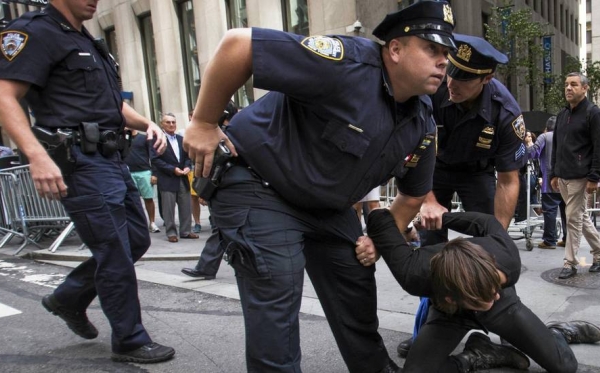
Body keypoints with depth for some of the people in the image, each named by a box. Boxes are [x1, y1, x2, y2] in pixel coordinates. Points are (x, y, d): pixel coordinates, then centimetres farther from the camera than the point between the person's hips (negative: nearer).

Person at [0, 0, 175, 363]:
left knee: (137, 241, 14)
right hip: (82, 163, -9)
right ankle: (131, 341, 14)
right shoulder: (35, 31, -7)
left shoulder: (88, 42, 21)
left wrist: (147, 123, 8)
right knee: (116, 255, -2)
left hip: (113, 160, 9)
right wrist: (38, 155, -31)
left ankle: (69, 298, 32)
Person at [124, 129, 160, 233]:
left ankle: (152, 223, 10)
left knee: (149, 199, 1)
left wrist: (154, 173, -6)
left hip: (145, 172, -2)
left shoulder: (144, 138, 4)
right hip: (129, 174, 2)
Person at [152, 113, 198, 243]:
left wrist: (187, 166, -4)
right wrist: (173, 169, -15)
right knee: (169, 209, 1)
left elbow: (187, 156, 17)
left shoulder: (181, 139, 14)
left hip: (183, 178, 6)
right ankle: (171, 233, 11)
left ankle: (185, 231, 18)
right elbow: (155, 160, -11)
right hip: (167, 179, -5)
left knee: (186, 207, 8)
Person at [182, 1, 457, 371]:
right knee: (277, 296, -12)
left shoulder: (422, 123, -4)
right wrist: (204, 125, -24)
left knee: (357, 286, 16)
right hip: (258, 188, -7)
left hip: (327, 205, 8)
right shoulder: (347, 63, -30)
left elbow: (413, 194, 14)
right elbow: (237, 45, -32)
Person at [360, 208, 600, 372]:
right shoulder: (417, 274, -46)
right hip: (449, 312, 0)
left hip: (504, 304, 1)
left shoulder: (508, 258, -39)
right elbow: (381, 220, -40)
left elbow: (487, 222, -17)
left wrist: (438, 216, -6)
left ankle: (556, 332, 30)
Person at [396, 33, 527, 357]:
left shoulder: (505, 112, -30)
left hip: (477, 171, 0)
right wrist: (427, 200, -33)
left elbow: (508, 181, -23)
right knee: (430, 244, -4)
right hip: (434, 166, 0)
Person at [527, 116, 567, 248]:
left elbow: (532, 153, -10)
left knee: (550, 210, -3)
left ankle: (550, 241, -3)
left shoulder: (544, 137, 0)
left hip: (552, 180, -5)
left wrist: (526, 145, 8)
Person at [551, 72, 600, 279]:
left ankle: (570, 263, 5)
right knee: (581, 217, 14)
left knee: (573, 219, -4)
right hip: (563, 177, 7)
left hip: (580, 177, -7)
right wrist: (554, 174, 14)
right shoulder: (562, 115, 15)